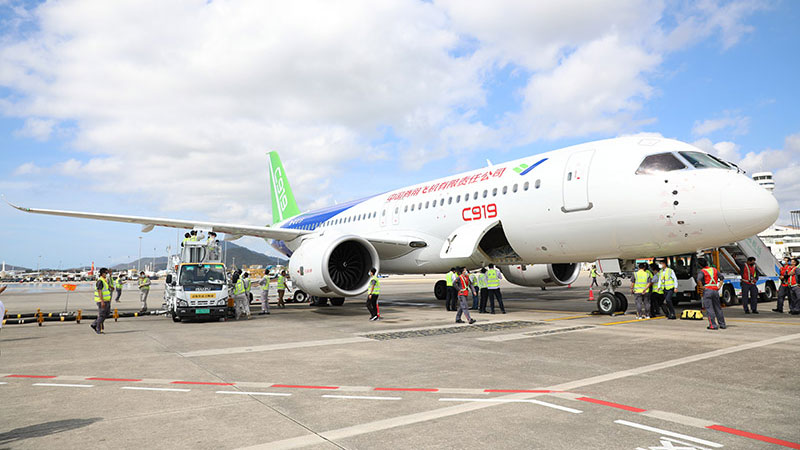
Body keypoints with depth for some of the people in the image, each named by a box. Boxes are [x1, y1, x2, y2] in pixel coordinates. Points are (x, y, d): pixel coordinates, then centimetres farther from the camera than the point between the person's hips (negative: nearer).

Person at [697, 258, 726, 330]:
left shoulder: (702, 272, -5)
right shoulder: (714, 269, 12)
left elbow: (699, 280, -23)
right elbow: (722, 277, 15)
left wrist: (702, 287, -11)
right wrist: (719, 286, 14)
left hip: (707, 290, -5)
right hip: (715, 290, 6)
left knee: (709, 308, -3)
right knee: (718, 308, 15)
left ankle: (713, 325, -6)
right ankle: (722, 324, 21)